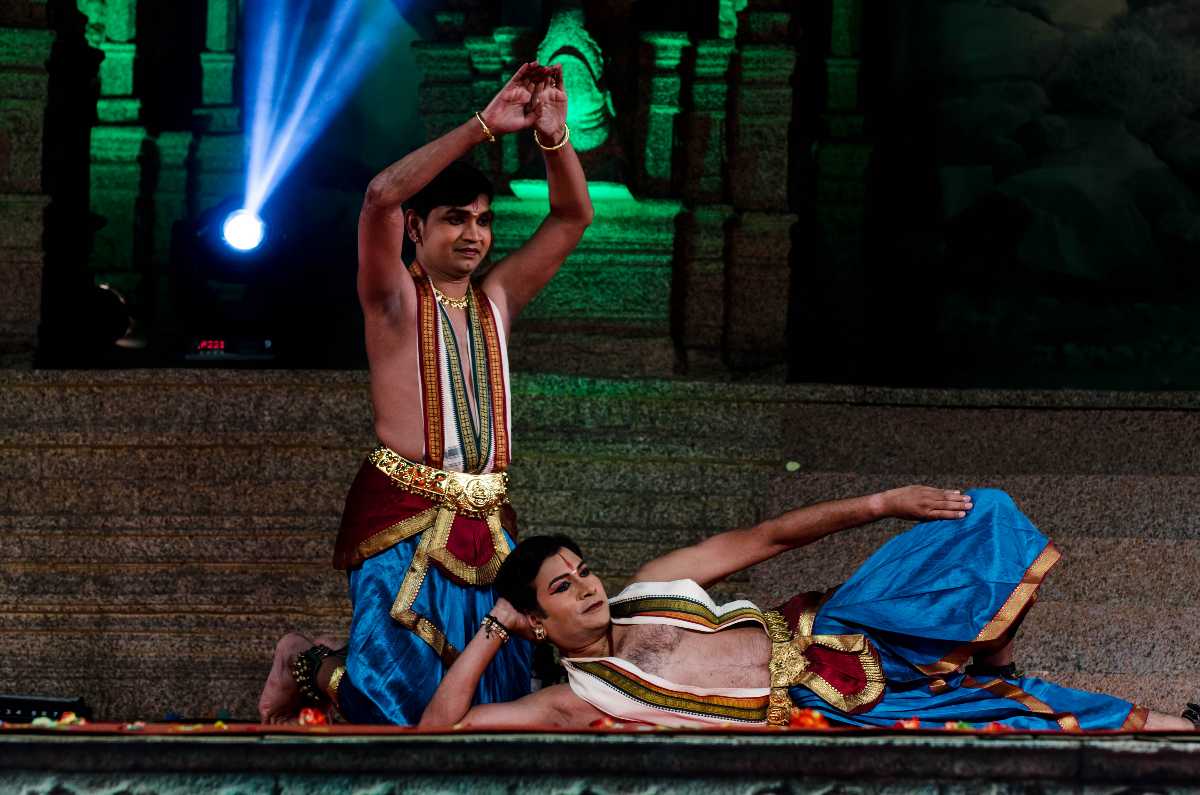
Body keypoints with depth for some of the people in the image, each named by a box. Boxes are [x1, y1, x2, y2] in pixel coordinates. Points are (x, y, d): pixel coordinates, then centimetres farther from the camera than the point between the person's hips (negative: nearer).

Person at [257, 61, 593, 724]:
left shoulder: (496, 299, 15)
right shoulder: (395, 296, -1)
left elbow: (572, 217, 11)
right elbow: (382, 196, -20)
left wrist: (554, 138, -9)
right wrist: (486, 125, -23)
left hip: (486, 521, 6)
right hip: (404, 518, -6)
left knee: (506, 690, 5)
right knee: (403, 701, -16)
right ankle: (304, 663, 16)